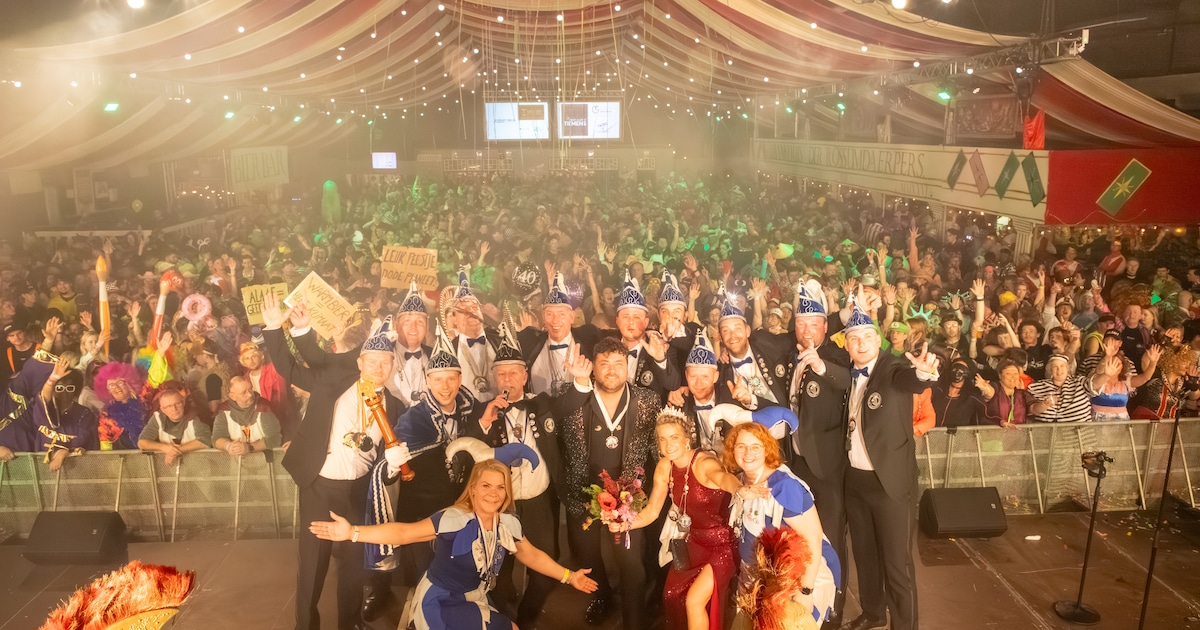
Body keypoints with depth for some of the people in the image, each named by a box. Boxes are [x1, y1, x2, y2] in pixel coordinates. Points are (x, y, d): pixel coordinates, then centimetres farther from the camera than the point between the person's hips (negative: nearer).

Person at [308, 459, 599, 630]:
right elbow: (404, 532, -31)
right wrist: (353, 533, -40)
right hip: (439, 604, -6)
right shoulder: (455, 520, -25)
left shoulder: (508, 524, -8)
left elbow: (532, 556, 7)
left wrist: (569, 576, 6)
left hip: (474, 603, 6)